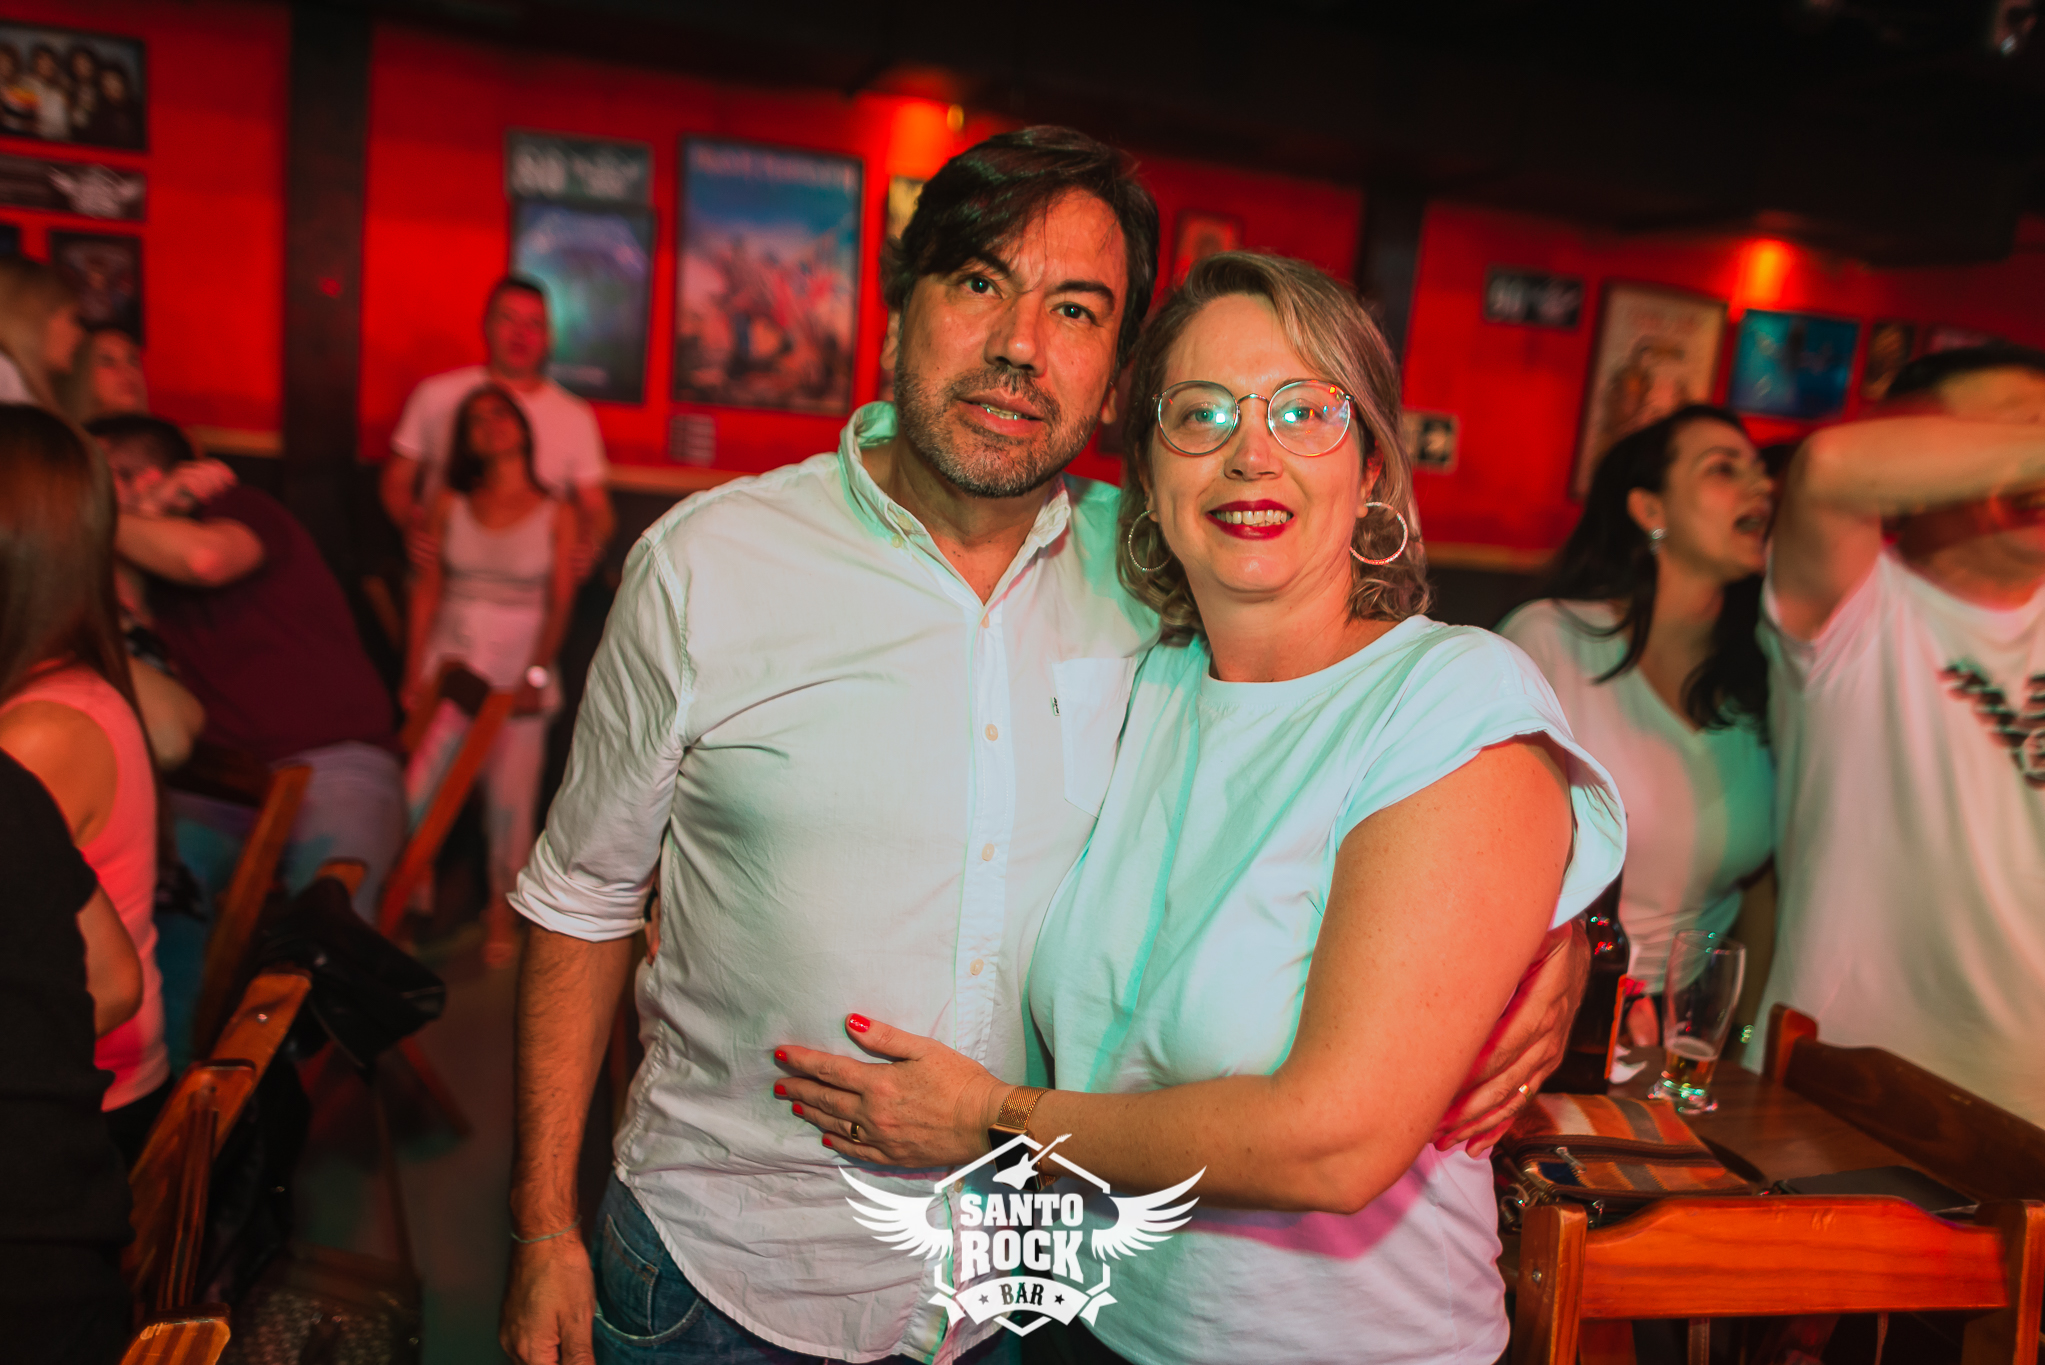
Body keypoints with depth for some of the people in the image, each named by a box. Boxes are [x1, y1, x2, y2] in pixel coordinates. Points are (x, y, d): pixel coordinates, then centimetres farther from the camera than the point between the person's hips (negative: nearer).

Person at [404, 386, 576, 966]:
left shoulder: (556, 515, 1)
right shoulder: (450, 506, 6)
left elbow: (560, 603, -2)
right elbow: (428, 590, 5)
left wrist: (535, 675, -10)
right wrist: (415, 671, -1)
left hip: (517, 673, -1)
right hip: (450, 662, 1)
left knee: (510, 799, -1)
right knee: (415, 789, -9)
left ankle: (501, 914, 17)